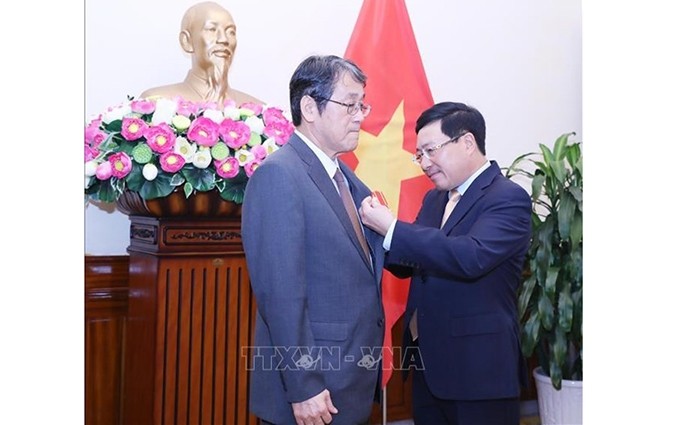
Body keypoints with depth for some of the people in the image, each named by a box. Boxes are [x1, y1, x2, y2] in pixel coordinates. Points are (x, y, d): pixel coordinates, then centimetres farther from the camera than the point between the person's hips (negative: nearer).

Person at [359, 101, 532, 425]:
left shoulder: (509, 199, -12)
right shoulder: (433, 199, 12)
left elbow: (472, 257, -29)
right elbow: (408, 264, 13)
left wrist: (391, 229, -25)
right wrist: (377, 228, -6)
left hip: (479, 368, -7)